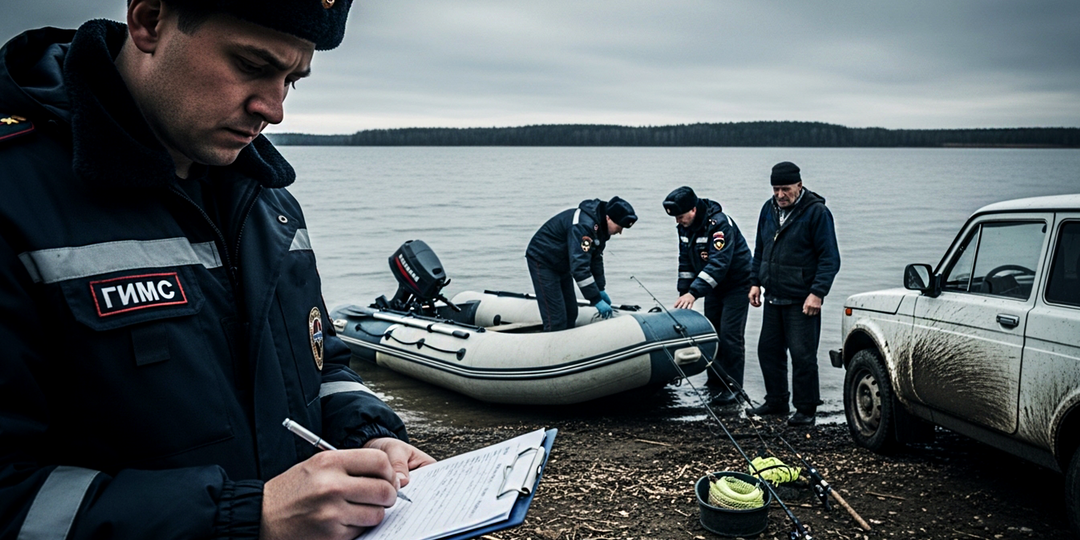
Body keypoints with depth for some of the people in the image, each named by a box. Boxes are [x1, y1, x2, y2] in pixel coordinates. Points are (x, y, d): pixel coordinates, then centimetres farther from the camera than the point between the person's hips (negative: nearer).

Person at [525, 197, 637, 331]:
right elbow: (579, 266, -36)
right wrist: (596, 299, -33)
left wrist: (600, 289, 7)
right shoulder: (583, 225, -33)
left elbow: (596, 258, 9)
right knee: (556, 320, -14)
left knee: (571, 313, 10)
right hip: (542, 261, -10)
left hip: (562, 264, 10)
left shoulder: (600, 226, -3)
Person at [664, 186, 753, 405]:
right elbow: (686, 261, 8)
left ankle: (732, 386, -5)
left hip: (737, 284, -8)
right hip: (714, 286, 8)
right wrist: (684, 292, 1)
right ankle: (715, 380, 22)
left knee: (730, 334, -11)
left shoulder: (720, 224, -29)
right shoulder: (684, 226, -2)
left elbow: (718, 263, -37)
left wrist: (694, 292, -43)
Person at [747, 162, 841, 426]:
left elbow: (829, 258, -12)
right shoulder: (769, 209, 9)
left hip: (802, 302, -7)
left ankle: (806, 408, 9)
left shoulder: (817, 212, -10)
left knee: (802, 355, -4)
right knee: (768, 350, 12)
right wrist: (755, 282, 12)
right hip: (773, 298, 7)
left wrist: (817, 293, -19)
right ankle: (776, 401, 27)